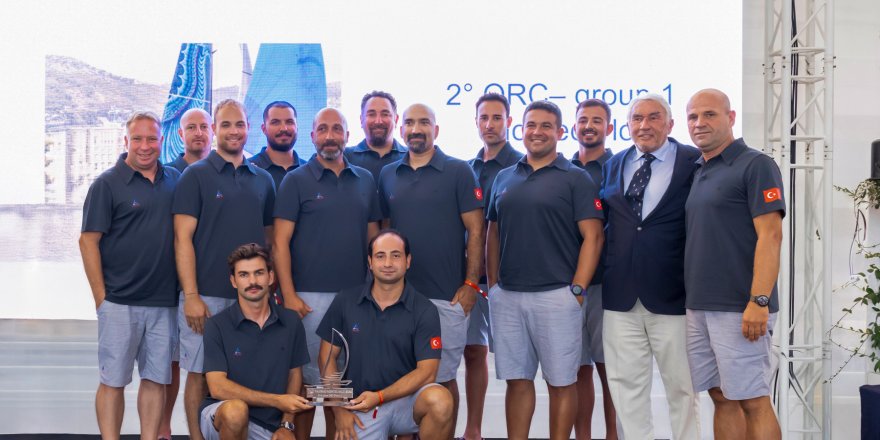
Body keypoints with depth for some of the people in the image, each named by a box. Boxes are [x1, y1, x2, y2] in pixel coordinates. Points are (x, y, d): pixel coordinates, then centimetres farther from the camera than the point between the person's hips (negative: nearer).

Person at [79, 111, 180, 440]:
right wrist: (101, 298, -9)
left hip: (165, 302, 4)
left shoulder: (175, 181, 8)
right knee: (113, 380, 3)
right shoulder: (107, 184, -3)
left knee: (157, 379, 9)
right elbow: (88, 241, -5)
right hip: (120, 302, -4)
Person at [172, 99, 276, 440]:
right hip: (207, 296, -3)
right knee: (200, 374, 3)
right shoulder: (196, 176, -1)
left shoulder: (263, 180, 12)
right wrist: (191, 295, -14)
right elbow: (183, 238, -6)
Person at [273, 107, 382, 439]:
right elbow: (280, 242, -5)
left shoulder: (365, 180, 10)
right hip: (310, 296, -3)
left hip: (357, 296, 3)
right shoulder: (296, 181, -1)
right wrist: (288, 295, -13)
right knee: (307, 376, 4)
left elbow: (372, 237, 13)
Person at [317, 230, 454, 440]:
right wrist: (339, 410, -2)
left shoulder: (424, 310, -6)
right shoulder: (345, 301, 0)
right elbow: (328, 357, 5)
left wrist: (379, 397, -19)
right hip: (360, 407, 2)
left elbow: (426, 371, -10)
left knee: (439, 400, -32)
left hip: (406, 399, -1)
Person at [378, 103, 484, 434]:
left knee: (442, 378, 4)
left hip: (447, 295, -4)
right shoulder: (388, 176, 10)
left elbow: (475, 231, -4)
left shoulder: (459, 172, -2)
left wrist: (471, 284, -10)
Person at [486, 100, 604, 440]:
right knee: (517, 380, 10)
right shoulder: (504, 178, 13)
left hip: (556, 295, -4)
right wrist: (492, 283, 8)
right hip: (506, 297, 4)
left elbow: (592, 237, -6)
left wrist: (576, 290, -12)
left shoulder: (576, 179, 0)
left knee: (560, 382, 4)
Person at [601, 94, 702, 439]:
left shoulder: (694, 163, -4)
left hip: (672, 296, -4)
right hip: (621, 295, 4)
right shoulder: (614, 165, 11)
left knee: (681, 386, 9)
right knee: (626, 384, 9)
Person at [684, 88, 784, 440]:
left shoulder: (755, 166, -7)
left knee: (752, 401, -2)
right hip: (698, 306, 7)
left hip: (738, 309, -7)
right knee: (722, 397, 12)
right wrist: (692, 300, 14)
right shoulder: (698, 172, 16)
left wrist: (759, 301, -22)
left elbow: (770, 236, -14)